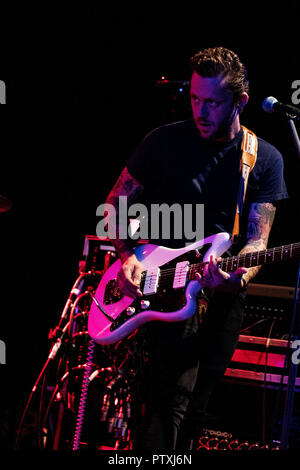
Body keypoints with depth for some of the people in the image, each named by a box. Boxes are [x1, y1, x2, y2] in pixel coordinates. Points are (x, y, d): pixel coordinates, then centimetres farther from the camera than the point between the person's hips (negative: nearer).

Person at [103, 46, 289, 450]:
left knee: (196, 408, 12)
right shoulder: (165, 141, -2)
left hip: (225, 295, 3)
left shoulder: (266, 160, 1)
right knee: (173, 399, -21)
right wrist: (127, 256, -10)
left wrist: (240, 275, -25)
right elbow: (117, 201, 6)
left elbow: (258, 238, -3)